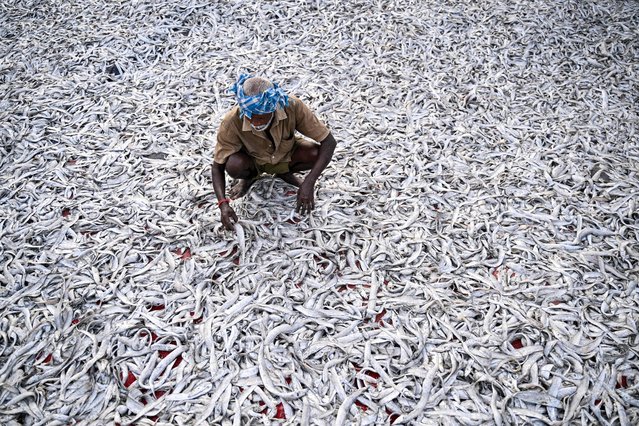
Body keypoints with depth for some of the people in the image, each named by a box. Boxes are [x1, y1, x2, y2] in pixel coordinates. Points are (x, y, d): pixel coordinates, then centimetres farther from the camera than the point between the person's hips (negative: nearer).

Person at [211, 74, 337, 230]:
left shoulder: (292, 106, -34)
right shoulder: (232, 122, -33)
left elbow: (329, 142, -29)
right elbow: (217, 166, -21)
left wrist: (308, 184, -38)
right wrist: (223, 203, -38)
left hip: (287, 156, 1)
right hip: (253, 161, -1)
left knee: (315, 154, -29)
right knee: (233, 165, -33)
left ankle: (285, 173, 4)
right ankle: (250, 176, 4)